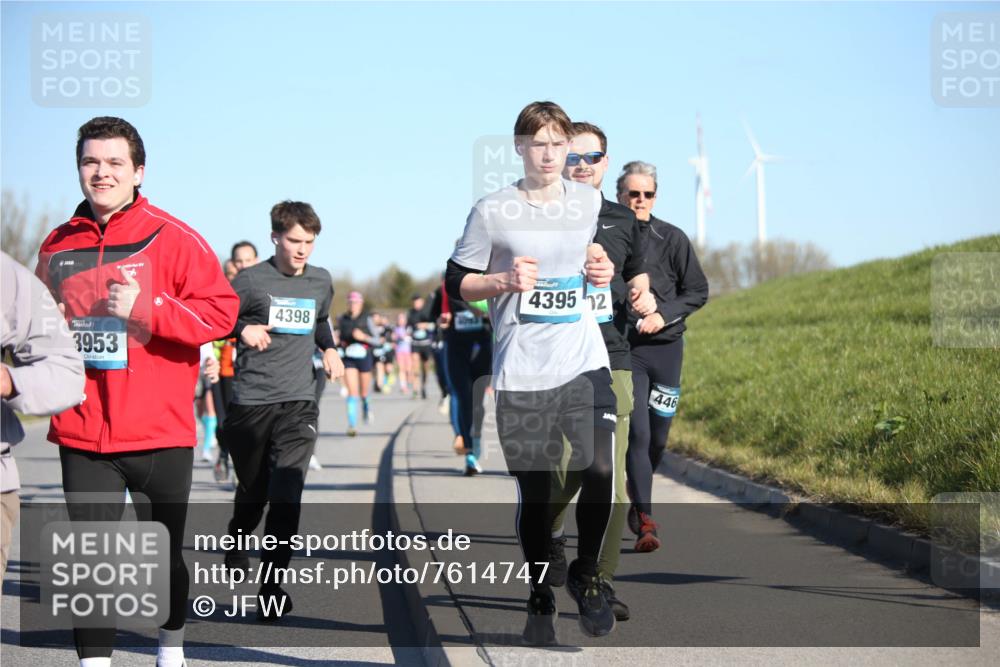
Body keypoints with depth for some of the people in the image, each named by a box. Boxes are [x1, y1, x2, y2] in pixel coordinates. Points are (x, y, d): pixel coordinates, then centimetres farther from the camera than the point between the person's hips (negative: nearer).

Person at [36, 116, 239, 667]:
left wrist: (145, 311, -19)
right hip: (82, 435, 2)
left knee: (165, 551, 11)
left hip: (160, 431, -2)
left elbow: (220, 310, -10)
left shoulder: (171, 238, -5)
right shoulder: (58, 246, 8)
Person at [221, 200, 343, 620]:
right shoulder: (251, 281, -4)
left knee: (286, 495, -14)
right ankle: (238, 539, 46)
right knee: (252, 491, 12)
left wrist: (329, 349, 14)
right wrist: (243, 329, -18)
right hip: (250, 401, -2)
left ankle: (271, 589, -14)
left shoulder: (321, 282, 11)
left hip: (298, 402, 2)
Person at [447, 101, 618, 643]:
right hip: (521, 373, -2)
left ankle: (585, 576, 10)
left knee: (600, 470, -14)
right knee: (534, 491, 3)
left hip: (584, 361, 2)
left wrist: (602, 271, 5)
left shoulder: (590, 202, 8)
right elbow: (455, 283, 3)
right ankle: (540, 598, 23)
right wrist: (504, 282, -14)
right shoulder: (492, 211, -2)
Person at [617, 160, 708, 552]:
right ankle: (645, 523, -15)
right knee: (637, 433, -13)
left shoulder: (672, 239, 2)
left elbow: (698, 291, 4)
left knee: (658, 436, 9)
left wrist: (664, 314, -11)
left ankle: (637, 496, 37)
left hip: (666, 347, 2)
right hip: (623, 349, -2)